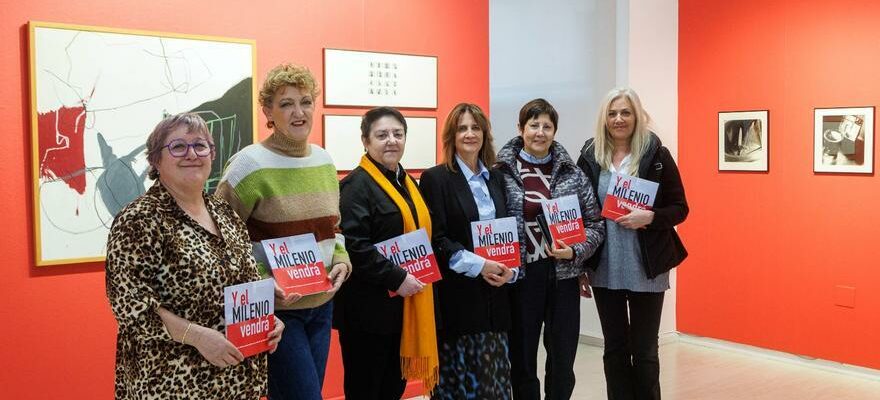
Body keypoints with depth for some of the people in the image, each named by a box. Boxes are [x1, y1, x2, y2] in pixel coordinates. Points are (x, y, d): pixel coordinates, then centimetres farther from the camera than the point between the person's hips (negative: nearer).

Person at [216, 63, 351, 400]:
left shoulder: (323, 160, 7)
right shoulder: (250, 164, -13)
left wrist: (341, 261, 0)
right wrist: (261, 282, -20)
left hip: (321, 304, 7)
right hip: (272, 309, -6)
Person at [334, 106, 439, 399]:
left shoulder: (407, 182, 14)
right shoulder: (357, 185, -13)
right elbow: (353, 246, -24)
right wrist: (396, 278, -22)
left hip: (405, 305, 8)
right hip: (369, 308, -8)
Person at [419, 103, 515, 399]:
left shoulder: (495, 179, 13)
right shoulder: (435, 178, -4)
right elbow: (436, 239, -10)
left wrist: (510, 268, -2)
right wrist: (478, 265, -17)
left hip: (494, 294, 5)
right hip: (457, 295, -5)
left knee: (495, 376, 8)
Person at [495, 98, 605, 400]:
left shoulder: (572, 174, 4)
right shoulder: (502, 172, -3)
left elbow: (595, 223, 6)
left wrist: (575, 251, -9)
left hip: (563, 276, 2)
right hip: (520, 276, -2)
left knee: (563, 363, 11)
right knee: (522, 363, 10)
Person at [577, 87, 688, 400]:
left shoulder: (657, 155, -4)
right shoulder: (590, 157, 2)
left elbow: (680, 208, -1)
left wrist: (650, 217, -20)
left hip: (646, 268, -2)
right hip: (605, 268, 2)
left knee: (644, 350, 8)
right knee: (614, 348, 12)